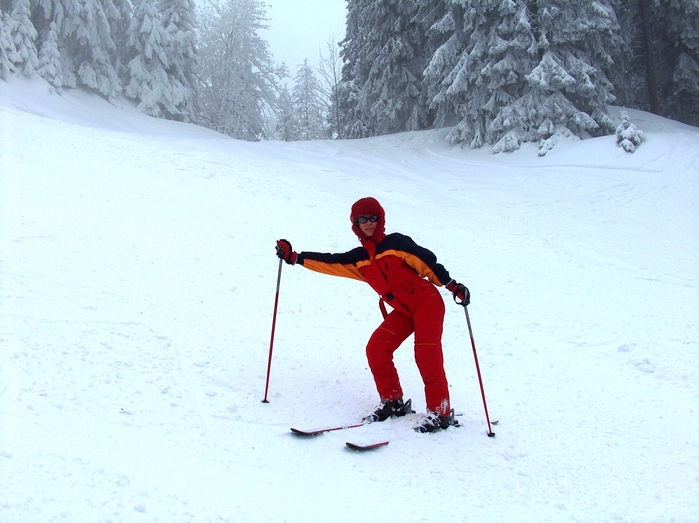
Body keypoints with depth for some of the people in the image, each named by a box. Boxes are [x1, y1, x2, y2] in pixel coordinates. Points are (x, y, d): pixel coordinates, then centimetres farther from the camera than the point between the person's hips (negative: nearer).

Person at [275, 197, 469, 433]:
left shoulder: (396, 242, -8)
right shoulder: (359, 258, 8)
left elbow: (427, 262, -9)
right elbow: (331, 263, 4)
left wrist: (451, 285, -14)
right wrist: (294, 257, -1)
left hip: (427, 302, -6)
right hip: (402, 311, 6)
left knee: (427, 355, -16)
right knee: (376, 349, -6)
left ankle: (440, 412, -8)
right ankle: (392, 402, 7)